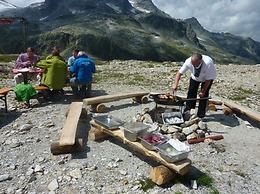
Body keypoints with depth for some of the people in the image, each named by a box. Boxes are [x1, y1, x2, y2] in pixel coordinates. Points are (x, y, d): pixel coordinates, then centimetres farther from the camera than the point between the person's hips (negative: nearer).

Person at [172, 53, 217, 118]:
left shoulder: (208, 64, -41)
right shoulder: (188, 61, -33)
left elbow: (208, 79, -29)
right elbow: (180, 72, -28)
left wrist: (203, 91, -23)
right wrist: (175, 84, -41)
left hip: (207, 77, -3)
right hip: (195, 77, 3)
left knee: (204, 94, -10)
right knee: (191, 91, -5)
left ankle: (200, 115, 0)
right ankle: (187, 110, 9)